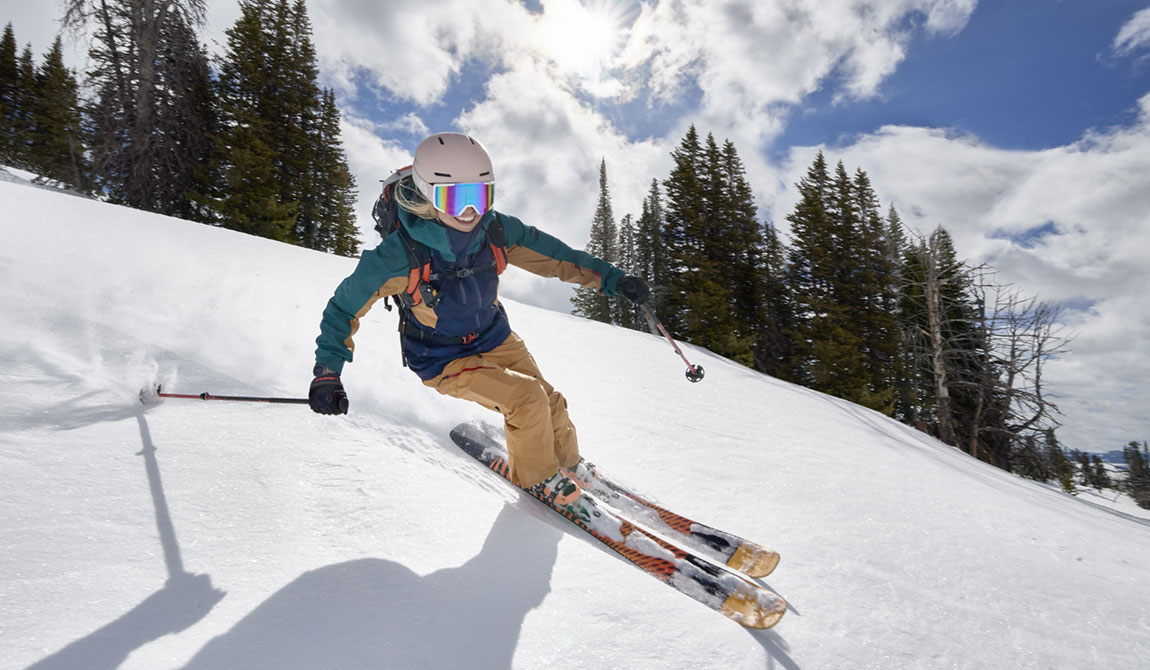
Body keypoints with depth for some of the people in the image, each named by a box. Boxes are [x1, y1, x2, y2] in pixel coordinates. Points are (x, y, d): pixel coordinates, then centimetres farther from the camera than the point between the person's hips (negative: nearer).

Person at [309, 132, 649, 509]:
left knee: (550, 403, 2)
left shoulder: (495, 230, -17)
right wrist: (327, 374, -23)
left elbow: (552, 255, -4)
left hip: (495, 339, 5)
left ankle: (569, 465, 34)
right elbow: (345, 307, -16)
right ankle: (537, 478, 9)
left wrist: (610, 278, -6)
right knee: (527, 399, -20)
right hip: (445, 362, -4)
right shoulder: (401, 255, -28)